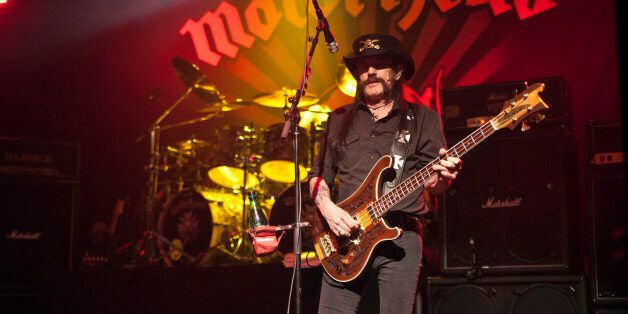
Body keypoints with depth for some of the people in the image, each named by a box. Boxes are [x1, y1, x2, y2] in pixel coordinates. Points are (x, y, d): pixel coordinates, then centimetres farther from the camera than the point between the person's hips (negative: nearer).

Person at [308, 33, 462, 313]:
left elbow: (432, 184, 4)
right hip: (346, 236, 2)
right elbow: (318, 174, 15)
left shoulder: (422, 118, 9)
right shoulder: (339, 120, 14)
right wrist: (327, 208, -5)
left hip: (400, 237, -1)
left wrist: (443, 176, -20)